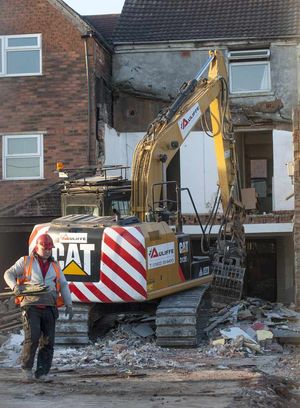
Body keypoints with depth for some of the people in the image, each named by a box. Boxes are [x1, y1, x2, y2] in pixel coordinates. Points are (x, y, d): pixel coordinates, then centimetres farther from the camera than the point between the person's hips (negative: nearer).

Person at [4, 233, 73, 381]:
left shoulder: (55, 266, 21)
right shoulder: (25, 261, 10)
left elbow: (64, 285, 20)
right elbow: (9, 274, 9)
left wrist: (68, 304, 9)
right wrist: (15, 286, -12)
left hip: (49, 308, 4)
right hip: (31, 306, -4)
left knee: (48, 341, 1)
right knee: (32, 337, -16)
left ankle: (42, 372, 8)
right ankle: (26, 367, 1)